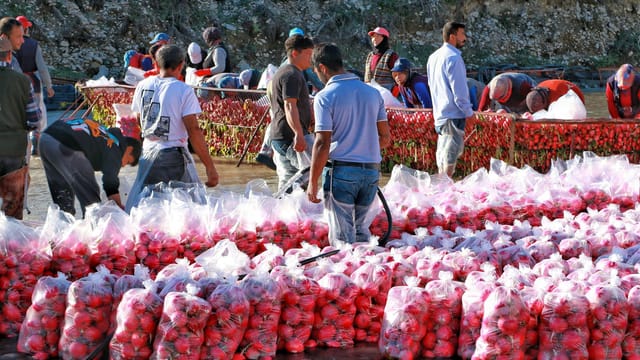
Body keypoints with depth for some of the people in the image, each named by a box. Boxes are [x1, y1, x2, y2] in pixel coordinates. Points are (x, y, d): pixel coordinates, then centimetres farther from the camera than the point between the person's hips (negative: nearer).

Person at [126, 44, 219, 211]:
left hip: (148, 153, 5)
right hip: (174, 156, -5)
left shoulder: (143, 86, 6)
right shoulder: (184, 90, -10)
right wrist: (210, 167, -13)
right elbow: (193, 131, -14)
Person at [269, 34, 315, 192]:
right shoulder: (292, 75, -11)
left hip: (278, 137, 10)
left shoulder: (281, 72, 24)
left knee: (286, 183, 10)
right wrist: (299, 134, -34)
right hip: (291, 137, -10)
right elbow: (290, 106, -24)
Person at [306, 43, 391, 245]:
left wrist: (313, 183, -9)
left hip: (341, 170, -5)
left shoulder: (325, 97, -8)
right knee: (360, 227, 19)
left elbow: (322, 144, -14)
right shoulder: (372, 93, 9)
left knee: (342, 235, 3)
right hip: (371, 171, 5)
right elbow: (385, 138, 11)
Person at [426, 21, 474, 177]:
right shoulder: (453, 58, -15)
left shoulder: (434, 57, 13)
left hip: (439, 114, 9)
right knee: (451, 158, -6)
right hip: (454, 114, -9)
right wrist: (469, 112, -8)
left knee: (442, 156, 14)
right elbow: (459, 90, -17)